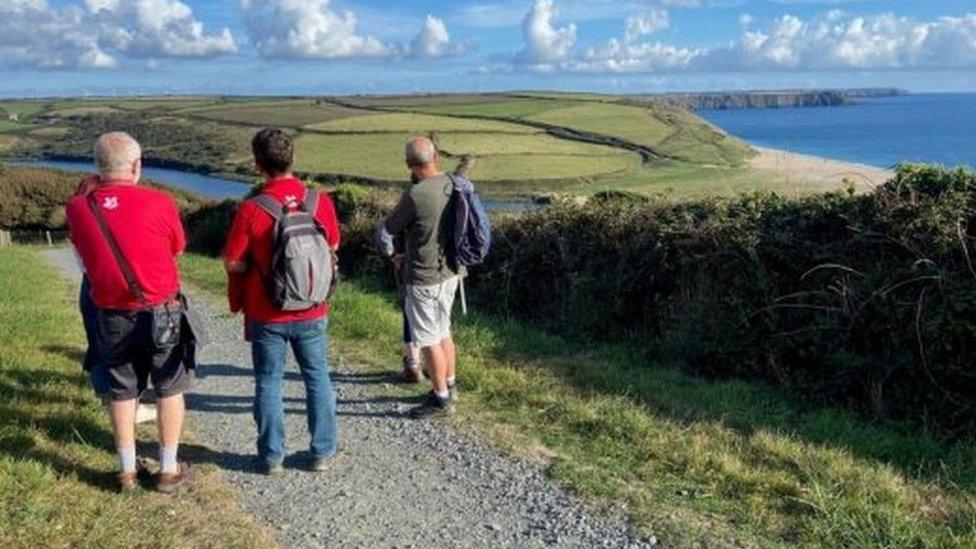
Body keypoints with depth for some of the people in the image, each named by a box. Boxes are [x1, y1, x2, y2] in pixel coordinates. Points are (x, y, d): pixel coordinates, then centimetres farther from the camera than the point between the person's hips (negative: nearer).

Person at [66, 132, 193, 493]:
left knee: (122, 393, 17)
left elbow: (84, 256, 8)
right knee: (169, 389, 13)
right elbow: (178, 251, -2)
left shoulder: (77, 208, -7)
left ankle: (127, 473, 27)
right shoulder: (159, 204, -15)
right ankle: (169, 470, 20)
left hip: (110, 317, 3)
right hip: (160, 312, -3)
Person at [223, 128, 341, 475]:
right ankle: (322, 452, 23)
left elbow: (232, 263, -11)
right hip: (312, 312, 2)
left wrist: (260, 263, 6)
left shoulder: (251, 209, -18)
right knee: (317, 378, 16)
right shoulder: (320, 201, -9)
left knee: (268, 382, 12)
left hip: (266, 315, -2)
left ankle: (271, 456, 22)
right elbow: (333, 246, 6)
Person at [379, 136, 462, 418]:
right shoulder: (452, 185, -2)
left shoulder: (415, 195, -24)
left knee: (428, 339, 4)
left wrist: (383, 224, 13)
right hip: (449, 271, 8)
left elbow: (390, 228, -8)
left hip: (425, 278, -8)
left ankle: (441, 398, 15)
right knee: (443, 331, 22)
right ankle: (449, 384, 35)